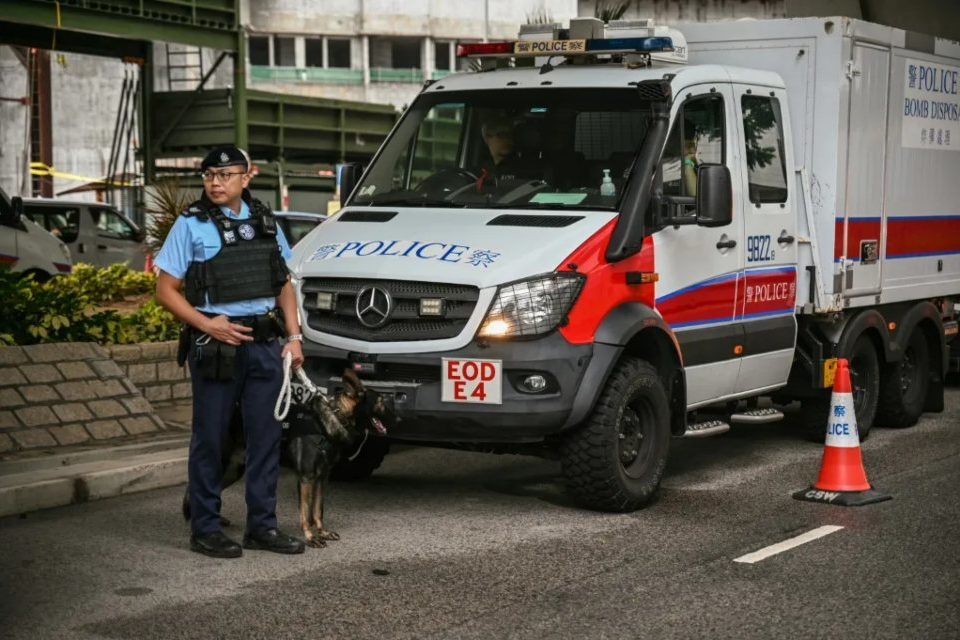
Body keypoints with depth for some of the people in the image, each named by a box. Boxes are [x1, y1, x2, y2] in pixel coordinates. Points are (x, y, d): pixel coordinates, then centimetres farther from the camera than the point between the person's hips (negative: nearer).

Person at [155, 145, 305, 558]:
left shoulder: (265, 222, 11)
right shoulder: (191, 225, -3)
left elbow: (284, 284, 18)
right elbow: (165, 291, -4)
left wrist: (294, 336, 7)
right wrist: (207, 324, -16)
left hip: (264, 342, 5)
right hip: (215, 345, -5)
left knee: (265, 435, 7)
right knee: (210, 438, 1)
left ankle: (262, 525, 16)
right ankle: (205, 529, 9)